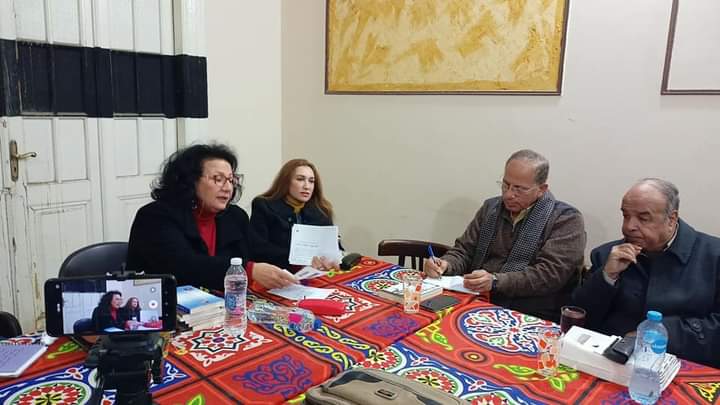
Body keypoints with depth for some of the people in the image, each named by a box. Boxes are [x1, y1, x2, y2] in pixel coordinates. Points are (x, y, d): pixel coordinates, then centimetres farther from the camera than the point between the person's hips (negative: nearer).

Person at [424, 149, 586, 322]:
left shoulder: (567, 219, -3)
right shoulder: (491, 208, 13)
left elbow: (551, 274, -14)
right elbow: (464, 251, 15)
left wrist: (495, 281, -24)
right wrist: (445, 264, -8)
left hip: (530, 317, -5)